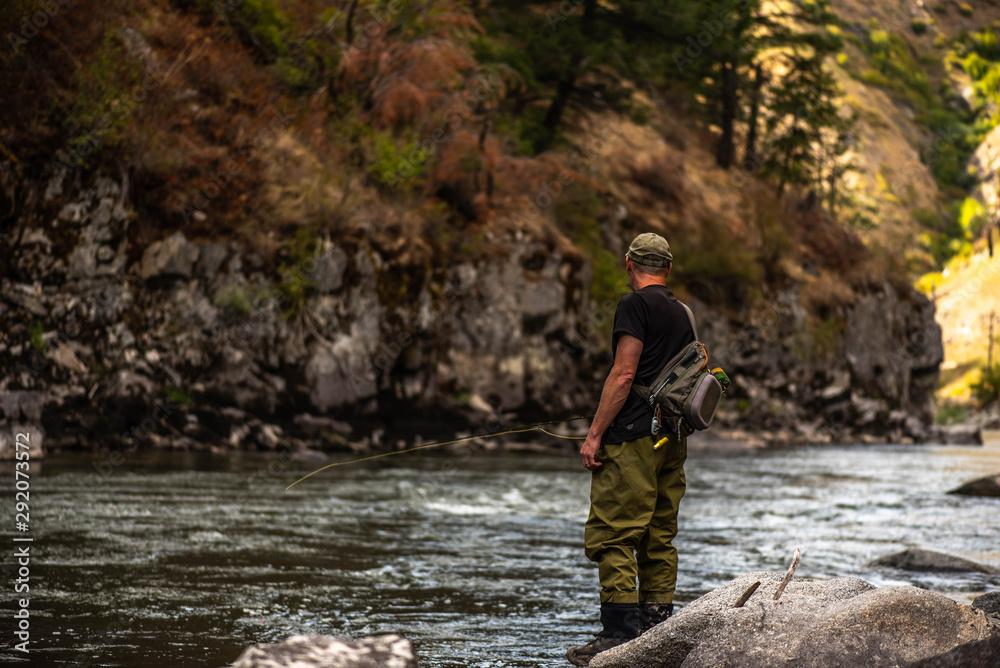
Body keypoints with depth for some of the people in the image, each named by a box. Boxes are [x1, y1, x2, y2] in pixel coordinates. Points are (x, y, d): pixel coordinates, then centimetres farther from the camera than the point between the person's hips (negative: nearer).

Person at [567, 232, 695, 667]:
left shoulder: (635, 305, -8)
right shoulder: (682, 313, 17)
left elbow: (623, 375, -15)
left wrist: (595, 434, -13)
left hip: (633, 436, -8)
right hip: (672, 440, 8)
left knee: (612, 534, -9)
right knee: (659, 537, 10)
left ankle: (620, 631, -14)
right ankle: (656, 629, 10)